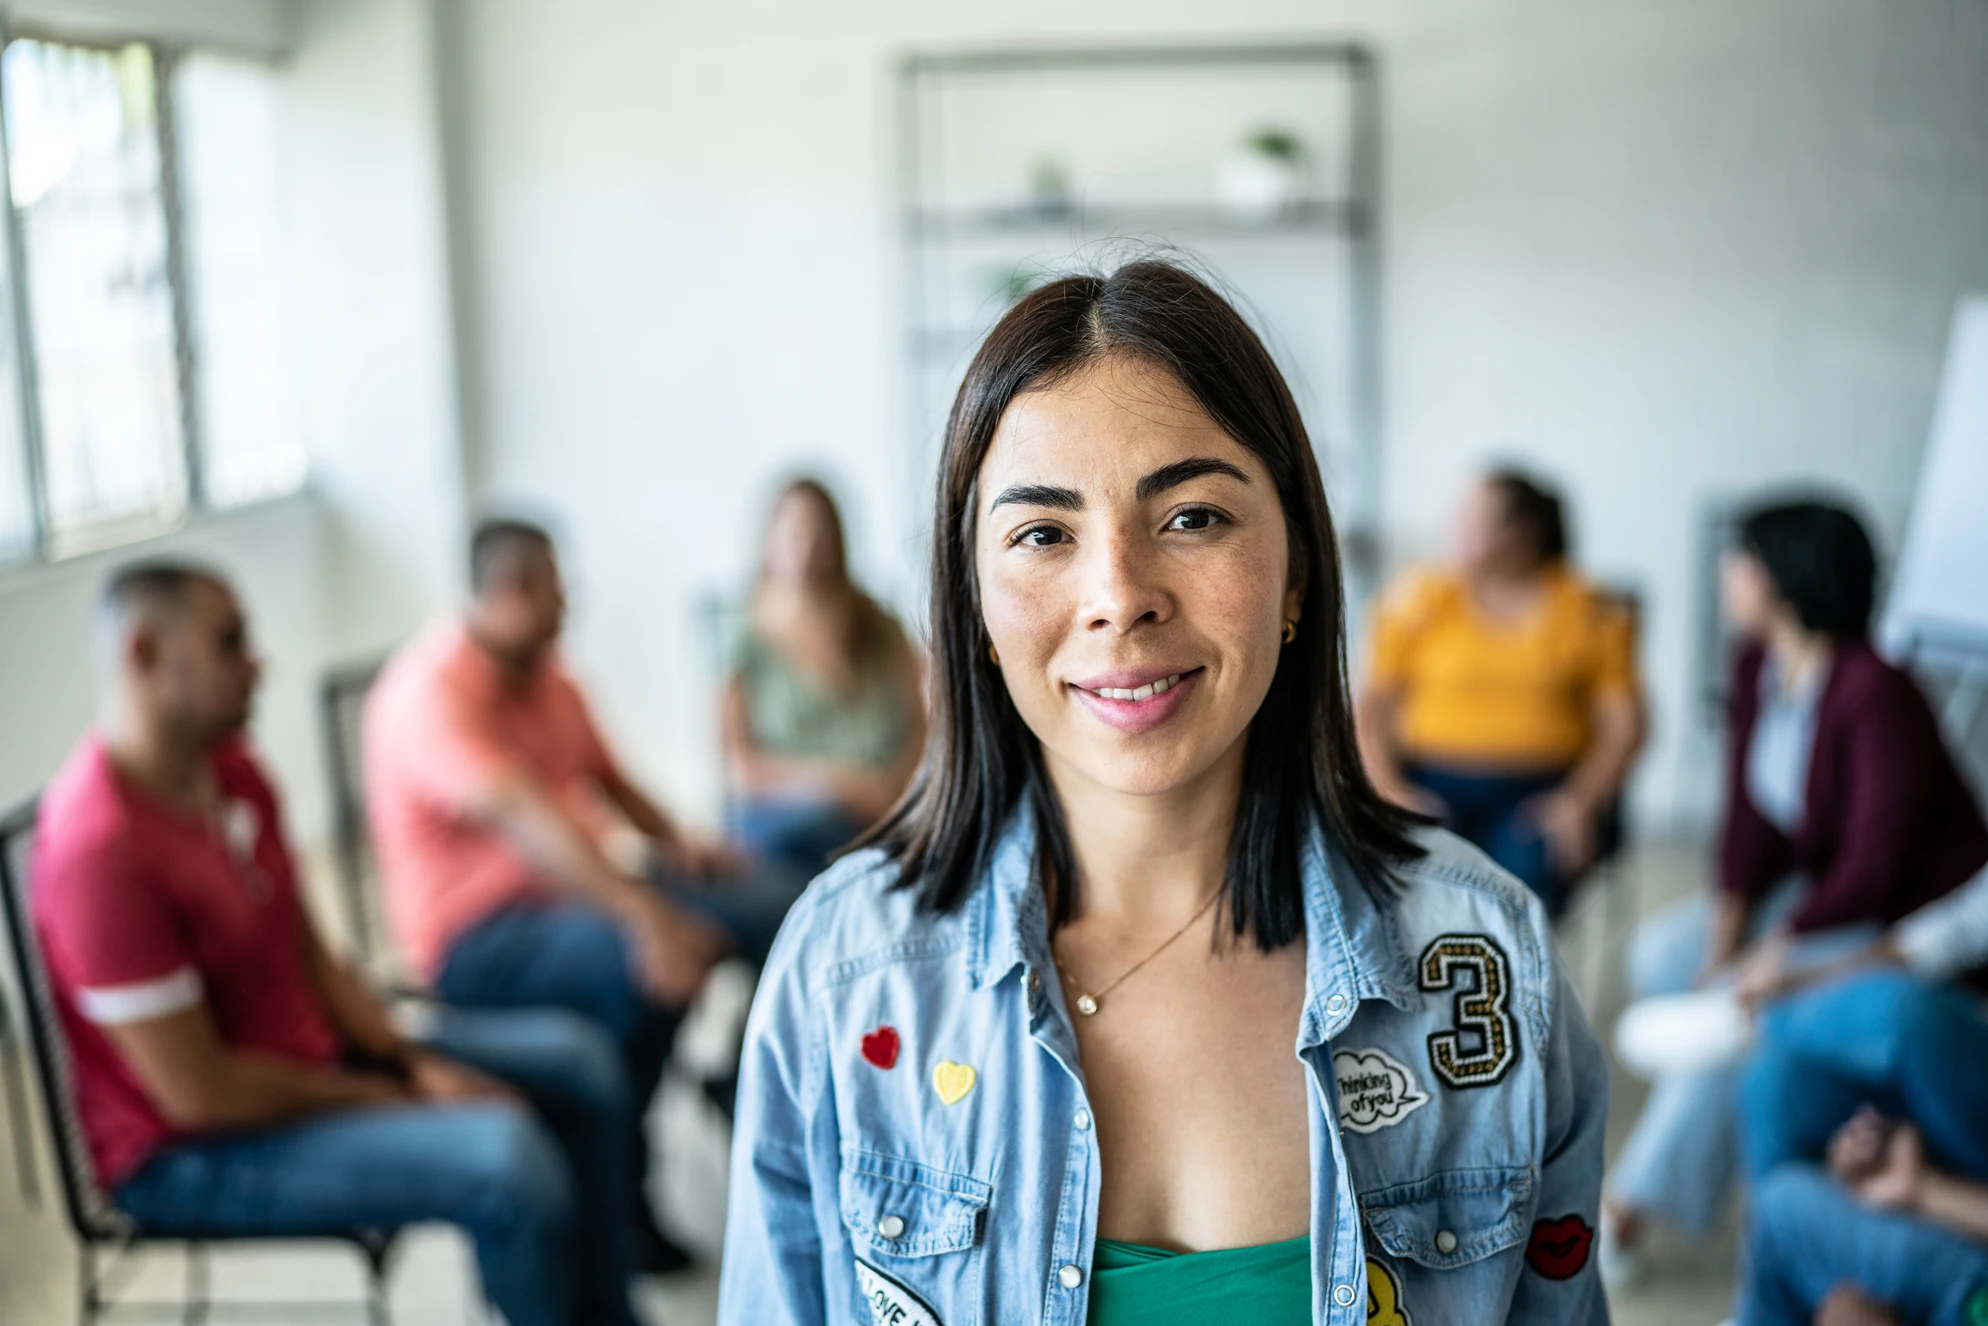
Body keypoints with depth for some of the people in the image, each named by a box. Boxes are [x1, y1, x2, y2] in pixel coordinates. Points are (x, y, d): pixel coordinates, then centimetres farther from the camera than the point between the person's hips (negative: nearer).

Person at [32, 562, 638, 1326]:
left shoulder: (229, 767, 0)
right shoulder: (96, 847, -28)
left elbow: (307, 954, 8)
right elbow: (198, 1095, -26)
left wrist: (413, 1064, -6)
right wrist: (393, 1099, -15)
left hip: (310, 1057, 10)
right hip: (190, 1157, -9)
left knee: (575, 1061, 8)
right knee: (506, 1155, -27)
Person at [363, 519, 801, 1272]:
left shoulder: (548, 678, 9)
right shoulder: (430, 692, -18)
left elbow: (606, 778, 23)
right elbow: (518, 813, -33)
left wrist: (674, 842, 2)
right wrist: (645, 913, -44)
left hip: (578, 889, 8)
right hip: (477, 941, -8)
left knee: (775, 910, -7)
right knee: (645, 964, -35)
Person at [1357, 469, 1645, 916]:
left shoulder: (1591, 611, 7)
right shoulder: (1419, 599, 8)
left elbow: (1624, 724, 4)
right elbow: (1370, 708, 5)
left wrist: (1580, 801, -10)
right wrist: (1388, 792, -9)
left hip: (1545, 791, 0)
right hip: (1436, 785, 1)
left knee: (1526, 880, -24)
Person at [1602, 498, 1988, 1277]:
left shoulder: (1877, 696, -28)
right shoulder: (1759, 664, -4)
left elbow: (1873, 870, -26)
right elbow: (1749, 816, -2)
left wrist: (1765, 955, -22)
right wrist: (1726, 930, -13)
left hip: (1912, 918, -8)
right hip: (1819, 886, 9)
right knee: (1662, 952, -3)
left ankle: (1626, 1214, -14)